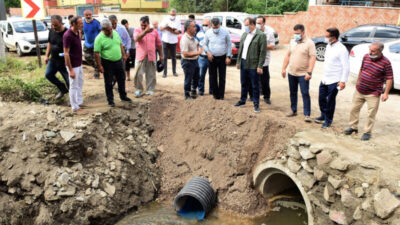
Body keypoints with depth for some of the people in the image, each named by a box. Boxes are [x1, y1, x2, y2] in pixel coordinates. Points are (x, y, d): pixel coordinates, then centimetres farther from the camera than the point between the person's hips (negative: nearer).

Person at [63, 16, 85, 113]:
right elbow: (66, 53, -24)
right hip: (73, 65, -9)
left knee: (80, 83, 22)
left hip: (79, 64, 9)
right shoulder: (68, 35, -24)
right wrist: (71, 70, -25)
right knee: (74, 86, 2)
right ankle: (75, 107, 15)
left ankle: (79, 102, 38)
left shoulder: (77, 32, 2)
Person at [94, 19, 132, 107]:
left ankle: (123, 96, 33)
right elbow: (96, 53, -17)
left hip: (118, 61, 6)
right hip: (107, 63, -6)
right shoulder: (99, 38, -16)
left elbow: (120, 45, 16)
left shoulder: (115, 33, 2)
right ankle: (110, 100, 19)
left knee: (121, 79, 16)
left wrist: (124, 55, 13)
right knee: (108, 82, 5)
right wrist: (100, 66, -18)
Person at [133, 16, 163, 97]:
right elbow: (137, 38, -22)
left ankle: (150, 90, 21)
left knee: (151, 74, 8)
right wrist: (145, 31, -33)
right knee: (138, 74, -2)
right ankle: (138, 89, 13)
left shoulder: (154, 31, 5)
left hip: (151, 57, 1)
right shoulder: (137, 30, 1)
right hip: (140, 57, -1)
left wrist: (161, 55, 11)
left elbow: (159, 44, 11)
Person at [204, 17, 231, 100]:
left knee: (222, 77, 1)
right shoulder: (208, 33, -3)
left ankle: (221, 95, 10)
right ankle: (215, 94, 17)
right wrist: (208, 52, -13)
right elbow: (205, 44, 7)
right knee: (213, 77, 5)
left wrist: (228, 57, -4)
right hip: (212, 58, 1)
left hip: (222, 58, -1)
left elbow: (229, 45, 1)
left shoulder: (225, 32, -6)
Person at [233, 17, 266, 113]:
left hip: (253, 65, -6)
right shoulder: (244, 34, 11)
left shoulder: (261, 35, -10)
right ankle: (242, 101, 30)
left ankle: (256, 104, 12)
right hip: (243, 63, 6)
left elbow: (263, 52, -13)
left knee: (255, 86, 2)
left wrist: (260, 66, -16)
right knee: (244, 84, 17)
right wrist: (238, 62, 12)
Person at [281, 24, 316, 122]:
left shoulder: (309, 43, -9)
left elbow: (312, 58, -15)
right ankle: (294, 111, 28)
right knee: (293, 93, 14)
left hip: (303, 74, -6)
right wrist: (284, 68, 11)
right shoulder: (293, 43, 11)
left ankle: (307, 115, -2)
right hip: (291, 73, 6)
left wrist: (309, 72, -23)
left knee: (305, 94, -6)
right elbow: (288, 56, 17)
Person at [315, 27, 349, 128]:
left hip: (334, 81, -8)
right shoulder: (328, 46, 8)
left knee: (330, 101, 3)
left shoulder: (341, 49, -18)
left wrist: (343, 81, -22)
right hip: (325, 78, 8)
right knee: (321, 98, 15)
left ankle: (328, 120, 19)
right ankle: (324, 115, 35)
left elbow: (346, 67, -18)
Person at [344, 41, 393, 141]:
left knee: (371, 114, 2)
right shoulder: (366, 57, 0)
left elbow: (389, 78, -12)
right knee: (354, 109, 13)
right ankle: (353, 127, 30)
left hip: (373, 94, -5)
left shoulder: (386, 62, -15)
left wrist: (386, 93, -15)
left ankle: (367, 132, 16)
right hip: (359, 90, 5)